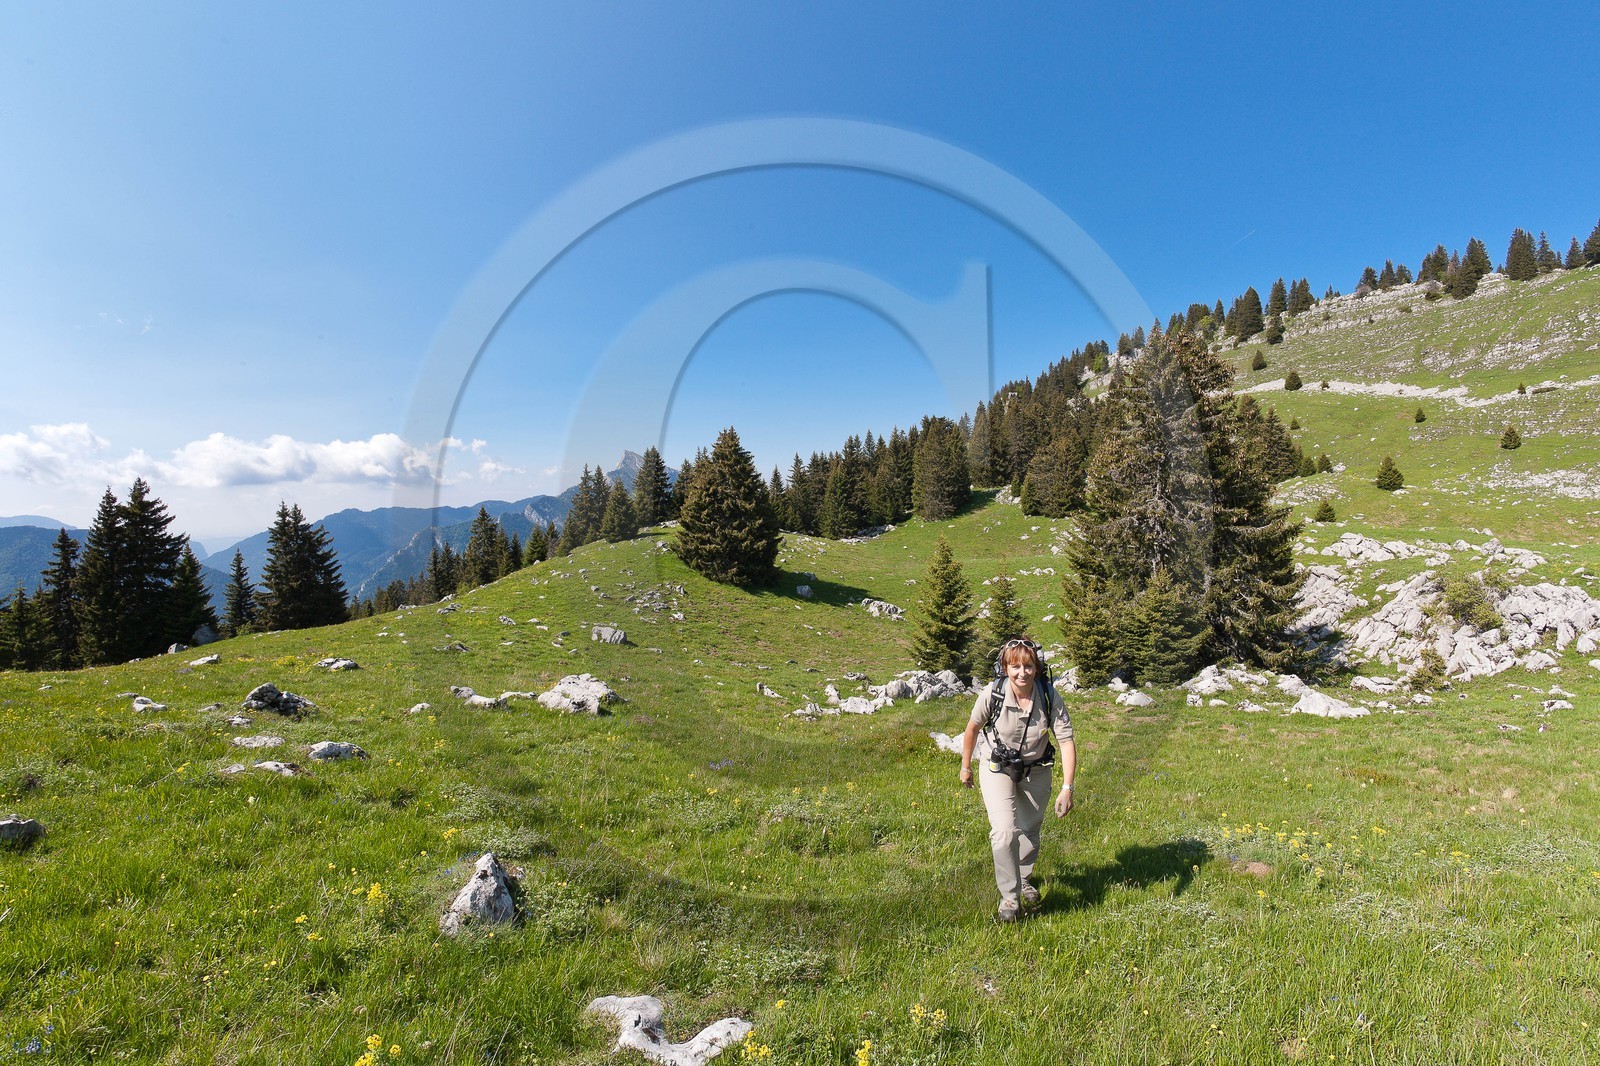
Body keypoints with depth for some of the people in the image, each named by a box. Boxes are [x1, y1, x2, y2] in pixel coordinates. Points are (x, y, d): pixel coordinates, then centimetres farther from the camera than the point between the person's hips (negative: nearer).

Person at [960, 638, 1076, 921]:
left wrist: (1067, 788, -27)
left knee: (1030, 830, 18)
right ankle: (1010, 897, 4)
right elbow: (972, 729, -8)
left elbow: (1067, 742, -20)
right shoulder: (992, 694, -26)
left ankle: (1024, 878, 48)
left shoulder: (1049, 697, -25)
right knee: (1004, 831, -17)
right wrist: (966, 766, 3)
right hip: (997, 768, -2)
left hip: (1036, 771, 2)